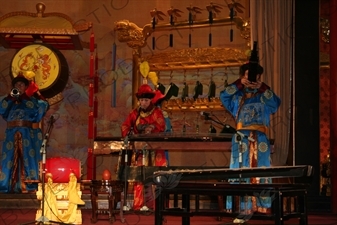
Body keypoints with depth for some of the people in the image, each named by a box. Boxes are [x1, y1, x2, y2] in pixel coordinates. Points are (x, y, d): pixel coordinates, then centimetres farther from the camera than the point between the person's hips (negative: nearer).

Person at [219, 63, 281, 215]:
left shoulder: (264, 96, 14)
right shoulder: (237, 96, 15)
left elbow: (276, 103, -5)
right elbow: (223, 96, -2)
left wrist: (262, 87, -8)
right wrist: (239, 83, -6)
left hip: (260, 139, 0)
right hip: (241, 138, 0)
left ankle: (262, 207, -5)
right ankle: (241, 206, -4)